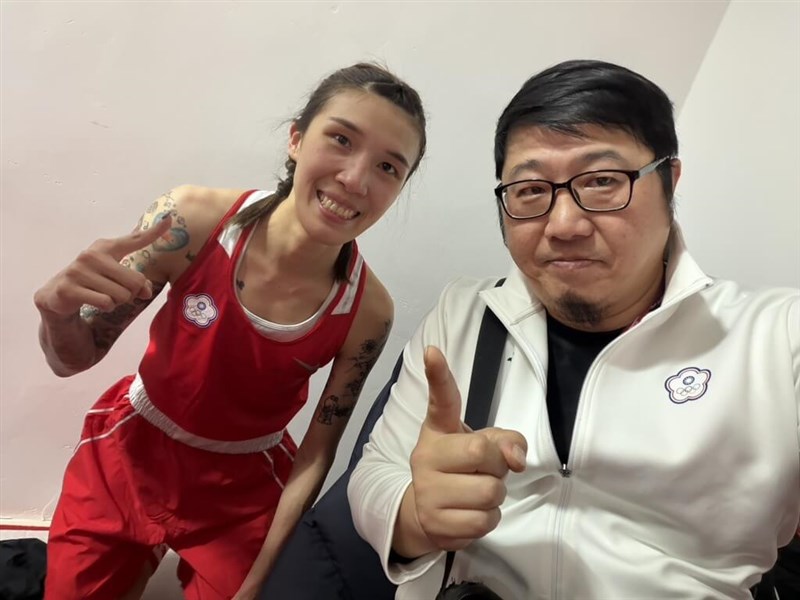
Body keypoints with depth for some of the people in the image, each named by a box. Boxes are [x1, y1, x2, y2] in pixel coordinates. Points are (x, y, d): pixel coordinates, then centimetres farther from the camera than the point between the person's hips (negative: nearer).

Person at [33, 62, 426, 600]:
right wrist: (60, 314, -35)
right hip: (126, 454, 2)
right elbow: (73, 359, -13)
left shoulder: (368, 311, -23)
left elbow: (316, 456, -11)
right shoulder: (193, 219, -24)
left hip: (243, 488, -1)